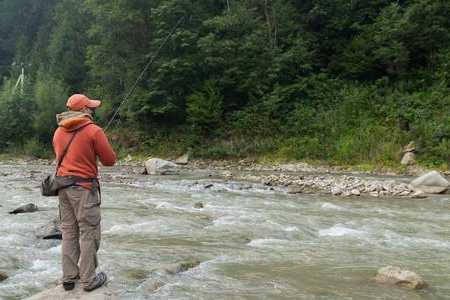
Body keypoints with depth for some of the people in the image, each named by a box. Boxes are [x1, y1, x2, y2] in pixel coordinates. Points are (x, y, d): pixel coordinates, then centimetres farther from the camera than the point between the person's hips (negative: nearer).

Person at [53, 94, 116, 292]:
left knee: (68, 232, 12)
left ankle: (68, 278, 18)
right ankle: (88, 279, 6)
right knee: (88, 234, 1)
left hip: (63, 185, 7)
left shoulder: (58, 132, 9)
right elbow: (110, 160, -6)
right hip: (83, 187, -7)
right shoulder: (93, 131, -11)